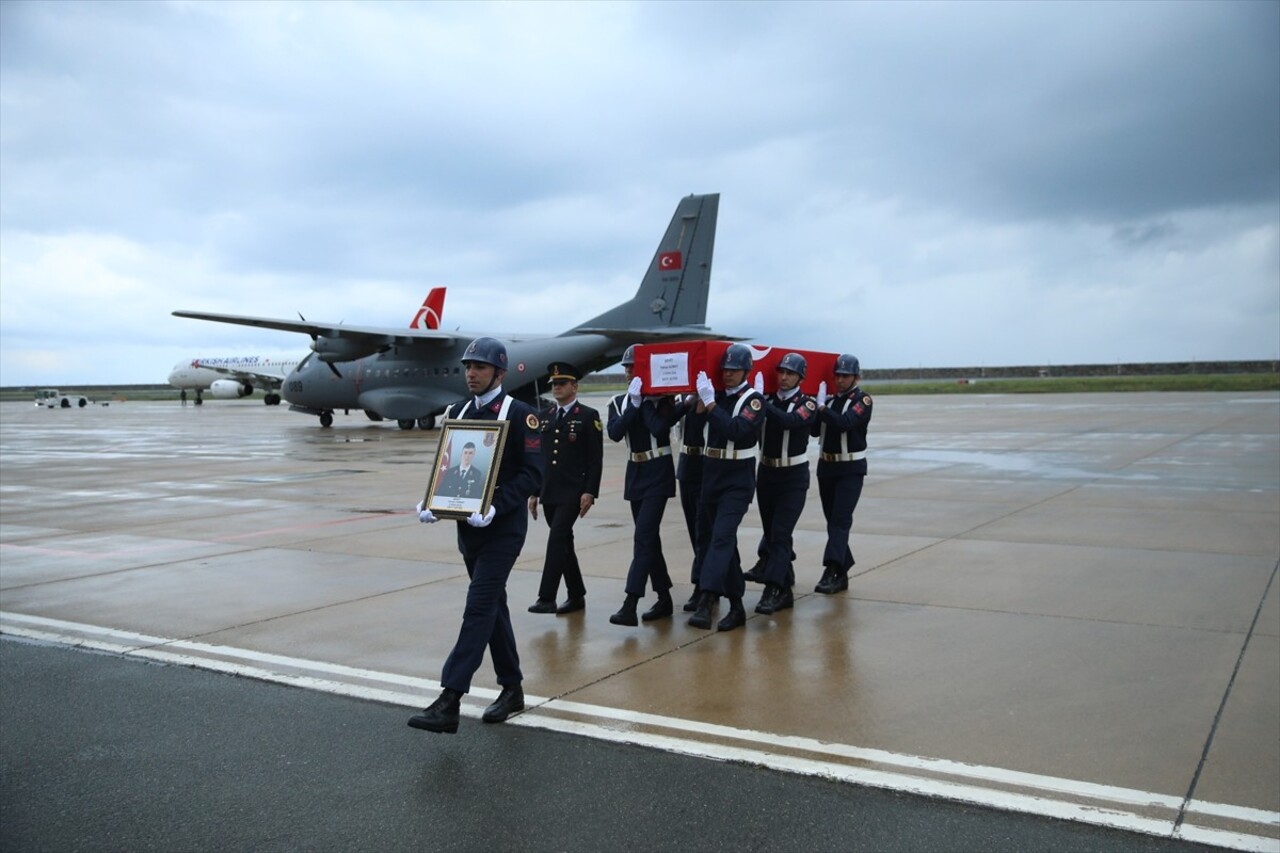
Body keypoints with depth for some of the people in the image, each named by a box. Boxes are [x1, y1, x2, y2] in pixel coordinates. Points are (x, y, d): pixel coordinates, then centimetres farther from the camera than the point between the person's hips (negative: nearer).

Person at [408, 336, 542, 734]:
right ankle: (512, 689, 27)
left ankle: (450, 701, -11)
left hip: (504, 527, -7)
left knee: (479, 606, -11)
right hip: (469, 526, 7)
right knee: (493, 604, 14)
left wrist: (496, 507, -26)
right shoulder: (457, 412, 9)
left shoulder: (520, 414, -9)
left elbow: (532, 475, -14)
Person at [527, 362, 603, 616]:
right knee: (563, 542, 11)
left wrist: (590, 492, -15)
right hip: (549, 493, 7)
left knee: (557, 539, -14)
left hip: (572, 492, -6)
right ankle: (576, 595, 21)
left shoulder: (589, 416, -4)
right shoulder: (547, 419, 14)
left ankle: (546, 598, -13)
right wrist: (534, 492, 13)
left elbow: (596, 459, -8)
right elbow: (540, 458, 16)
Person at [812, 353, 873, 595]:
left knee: (840, 520, -15)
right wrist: (814, 407, -10)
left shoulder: (862, 400, -7)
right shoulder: (829, 398, 7)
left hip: (851, 469, -6)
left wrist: (822, 407, -22)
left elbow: (845, 423, -24)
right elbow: (815, 430, 3)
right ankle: (843, 573, 18)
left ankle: (831, 573, -23)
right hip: (826, 466, 6)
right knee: (832, 520, 8)